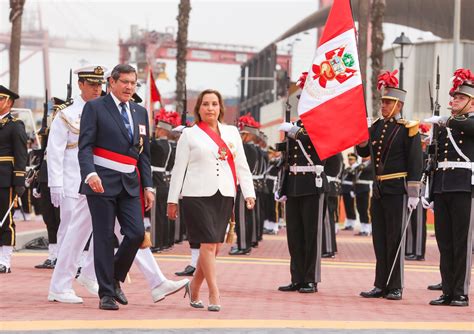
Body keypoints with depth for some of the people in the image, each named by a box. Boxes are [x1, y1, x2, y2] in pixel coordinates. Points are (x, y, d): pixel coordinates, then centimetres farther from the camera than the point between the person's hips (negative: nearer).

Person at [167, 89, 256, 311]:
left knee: (214, 247, 4)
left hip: (224, 195, 4)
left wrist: (249, 193, 1)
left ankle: (194, 288, 21)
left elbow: (241, 166, 12)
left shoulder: (231, 132, 14)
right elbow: (179, 169, 5)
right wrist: (172, 200, 2)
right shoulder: (189, 135, 5)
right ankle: (214, 295, -9)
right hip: (197, 195, -4)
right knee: (209, 244, -11)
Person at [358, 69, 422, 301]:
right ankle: (381, 285, 14)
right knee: (380, 239, 8)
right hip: (379, 190, 6)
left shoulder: (408, 129, -6)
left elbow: (415, 163, -9)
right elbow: (363, 152, 13)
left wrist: (414, 194, -13)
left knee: (395, 239, -2)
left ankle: (395, 288, 4)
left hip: (397, 190, -6)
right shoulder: (378, 126, 13)